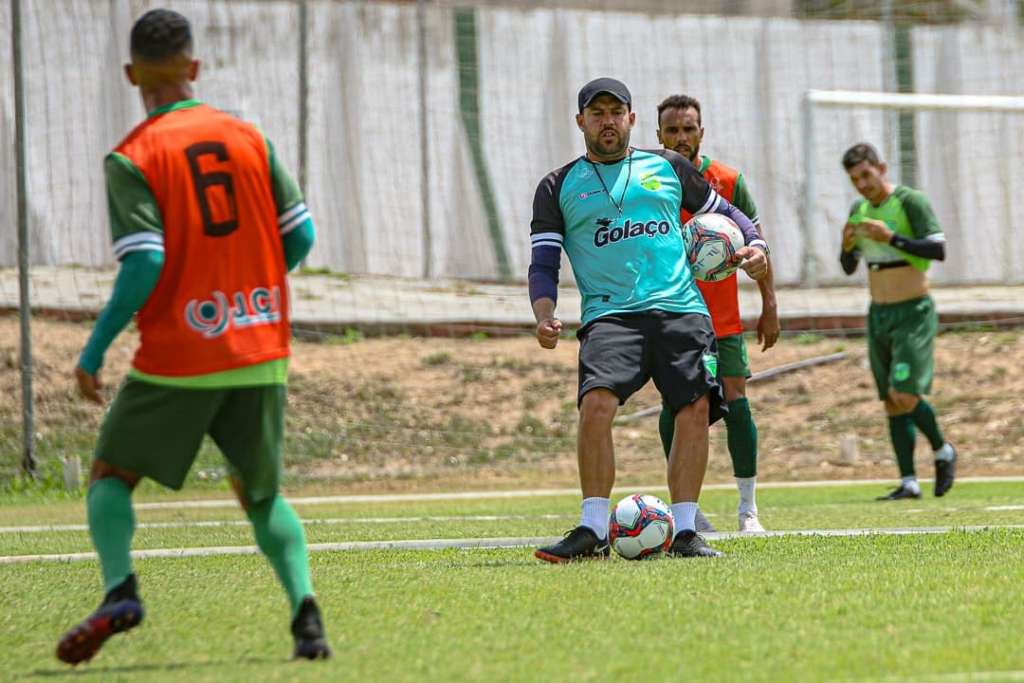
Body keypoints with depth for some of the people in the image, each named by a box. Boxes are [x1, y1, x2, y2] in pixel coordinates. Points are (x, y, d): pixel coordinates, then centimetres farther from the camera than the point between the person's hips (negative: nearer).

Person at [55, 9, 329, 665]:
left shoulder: (131, 160, -8)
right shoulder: (249, 138, 5)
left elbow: (143, 269, -15)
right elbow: (300, 238, 5)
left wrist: (94, 352, -5)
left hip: (177, 360, -3)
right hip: (260, 351, 3)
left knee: (111, 475, 14)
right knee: (263, 495, 16)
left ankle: (120, 588, -10)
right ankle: (304, 604, -8)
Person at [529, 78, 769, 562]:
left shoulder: (666, 168, 17)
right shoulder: (559, 187, 13)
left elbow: (723, 213, 26)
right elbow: (543, 264, 9)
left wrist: (754, 245, 5)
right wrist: (544, 315, -9)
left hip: (680, 309, 2)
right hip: (609, 316, -2)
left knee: (695, 410, -12)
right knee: (596, 404, -24)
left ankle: (684, 532, -5)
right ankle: (592, 531, -20)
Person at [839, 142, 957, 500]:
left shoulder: (911, 202, -10)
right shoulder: (859, 209, 11)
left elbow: (938, 250, -20)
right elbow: (849, 267, 17)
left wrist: (891, 238, -27)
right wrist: (847, 246, -6)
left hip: (913, 313, -7)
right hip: (879, 315, 7)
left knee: (904, 396, -17)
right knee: (892, 403, 3)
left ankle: (943, 451, 7)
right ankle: (908, 482, 4)